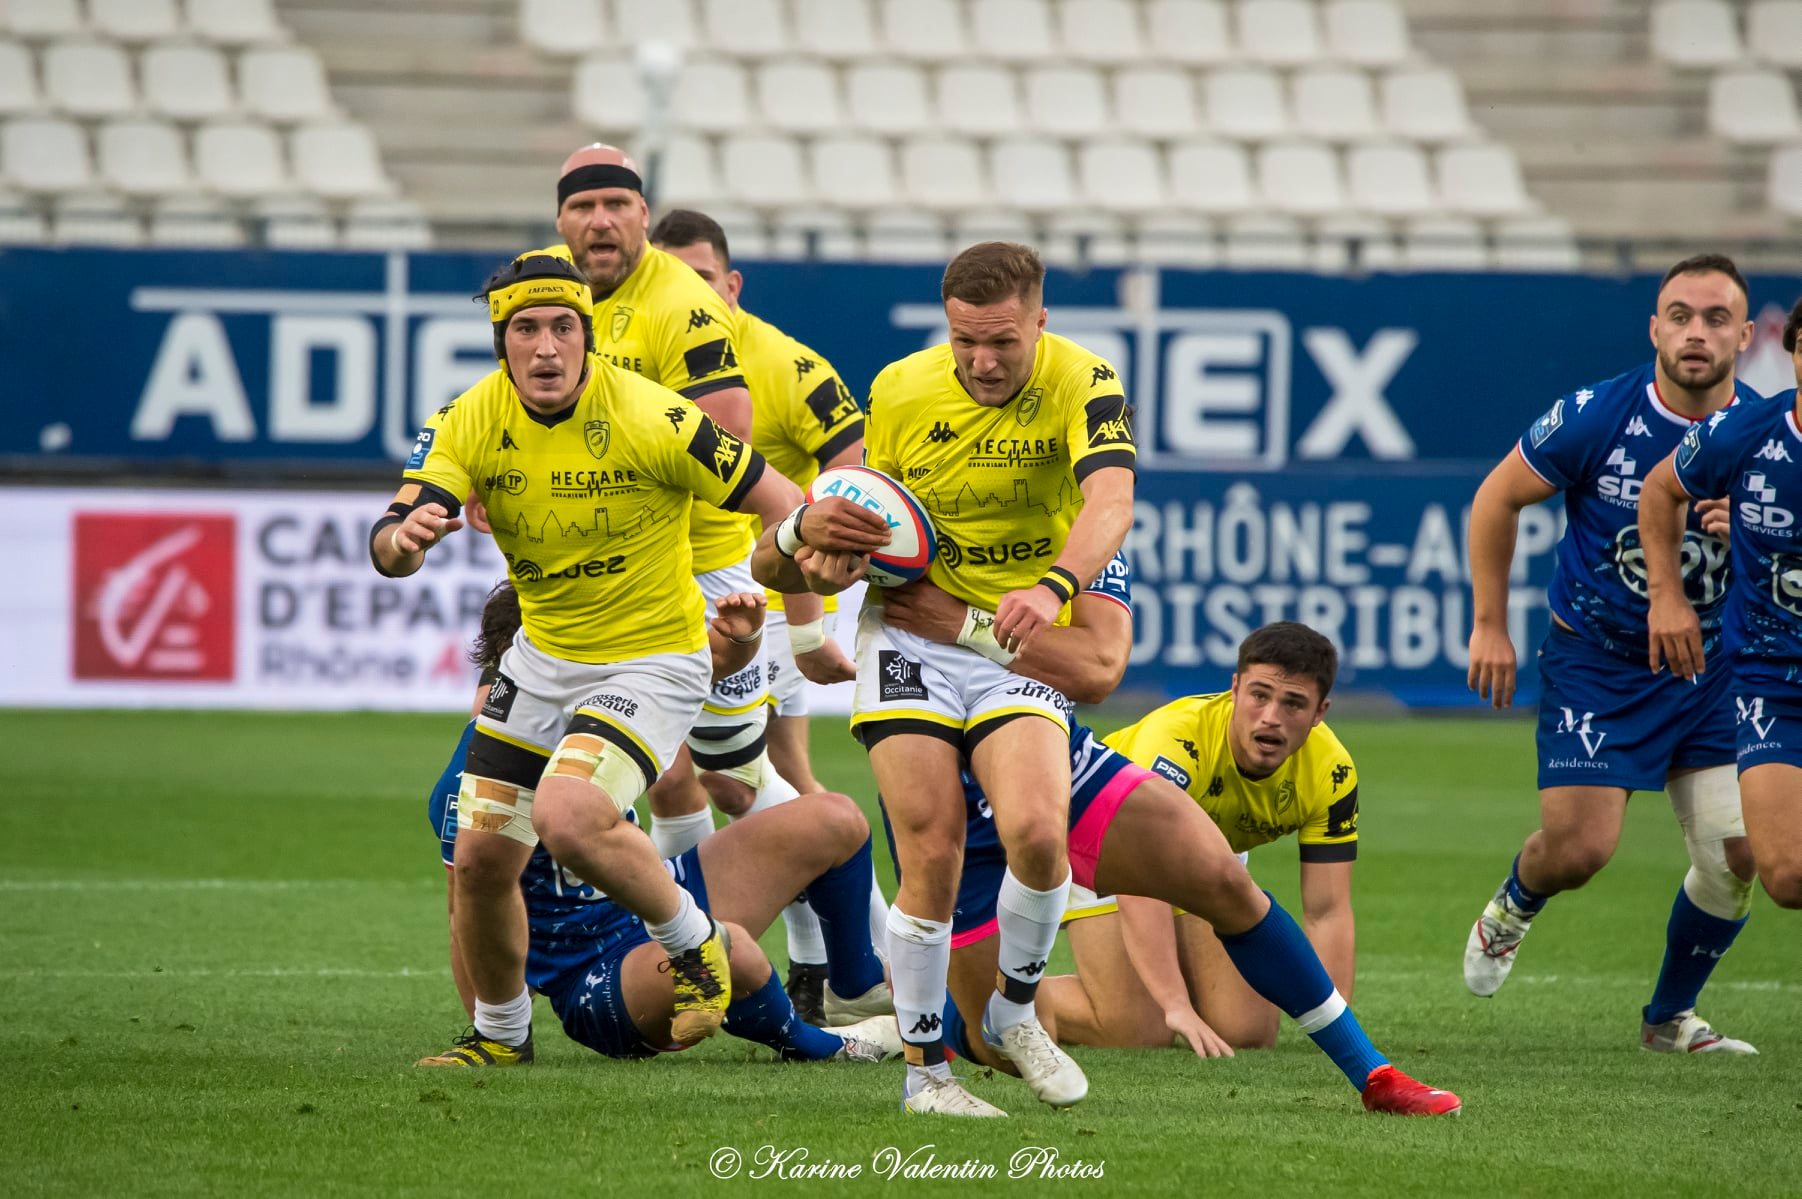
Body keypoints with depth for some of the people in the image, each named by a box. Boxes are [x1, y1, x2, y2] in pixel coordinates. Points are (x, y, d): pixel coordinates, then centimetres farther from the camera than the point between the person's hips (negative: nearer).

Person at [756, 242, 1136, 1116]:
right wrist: (827, 542, -11)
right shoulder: (900, 390, -3)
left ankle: (1015, 1010, 6)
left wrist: (1053, 585, -49)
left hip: (1020, 645, -1)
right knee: (933, 856, -10)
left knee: (1036, 831, -21)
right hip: (910, 631, 1)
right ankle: (924, 1067, 5)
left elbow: (1111, 502, -30)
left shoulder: (1081, 386, -13)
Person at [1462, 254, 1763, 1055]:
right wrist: (1489, 625, -1)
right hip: (1596, 661, -3)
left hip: (1713, 666, 3)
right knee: (1578, 847, -13)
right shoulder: (1595, 417, -16)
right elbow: (1497, 498, -1)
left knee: (1738, 852, -8)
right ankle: (1513, 907, 27)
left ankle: (1671, 1016, 16)